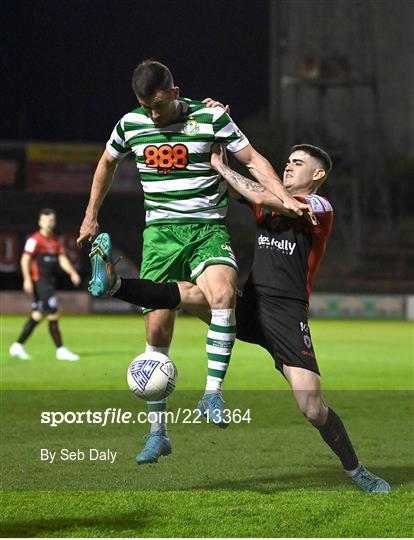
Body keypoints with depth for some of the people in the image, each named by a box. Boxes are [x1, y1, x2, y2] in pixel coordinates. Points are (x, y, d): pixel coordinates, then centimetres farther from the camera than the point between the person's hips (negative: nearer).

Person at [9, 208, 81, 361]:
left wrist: (72, 273, -2)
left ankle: (18, 346, 16)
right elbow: (25, 260, -11)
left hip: (49, 282, 8)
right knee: (53, 315, -10)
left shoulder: (55, 241, 16)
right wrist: (27, 279, -19)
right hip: (39, 281, -8)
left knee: (38, 315, 9)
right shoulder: (34, 240, -8)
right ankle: (60, 350, -7)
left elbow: (62, 259, 13)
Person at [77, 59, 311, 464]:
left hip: (208, 230, -2)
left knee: (223, 294, -33)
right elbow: (107, 163, 24)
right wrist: (90, 217, 27)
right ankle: (158, 433, 10)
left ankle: (212, 393, -25)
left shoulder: (211, 118, -5)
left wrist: (285, 198, -12)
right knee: (157, 331, -1)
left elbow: (252, 159, 0)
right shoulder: (130, 125, 5)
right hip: (160, 233, 3)